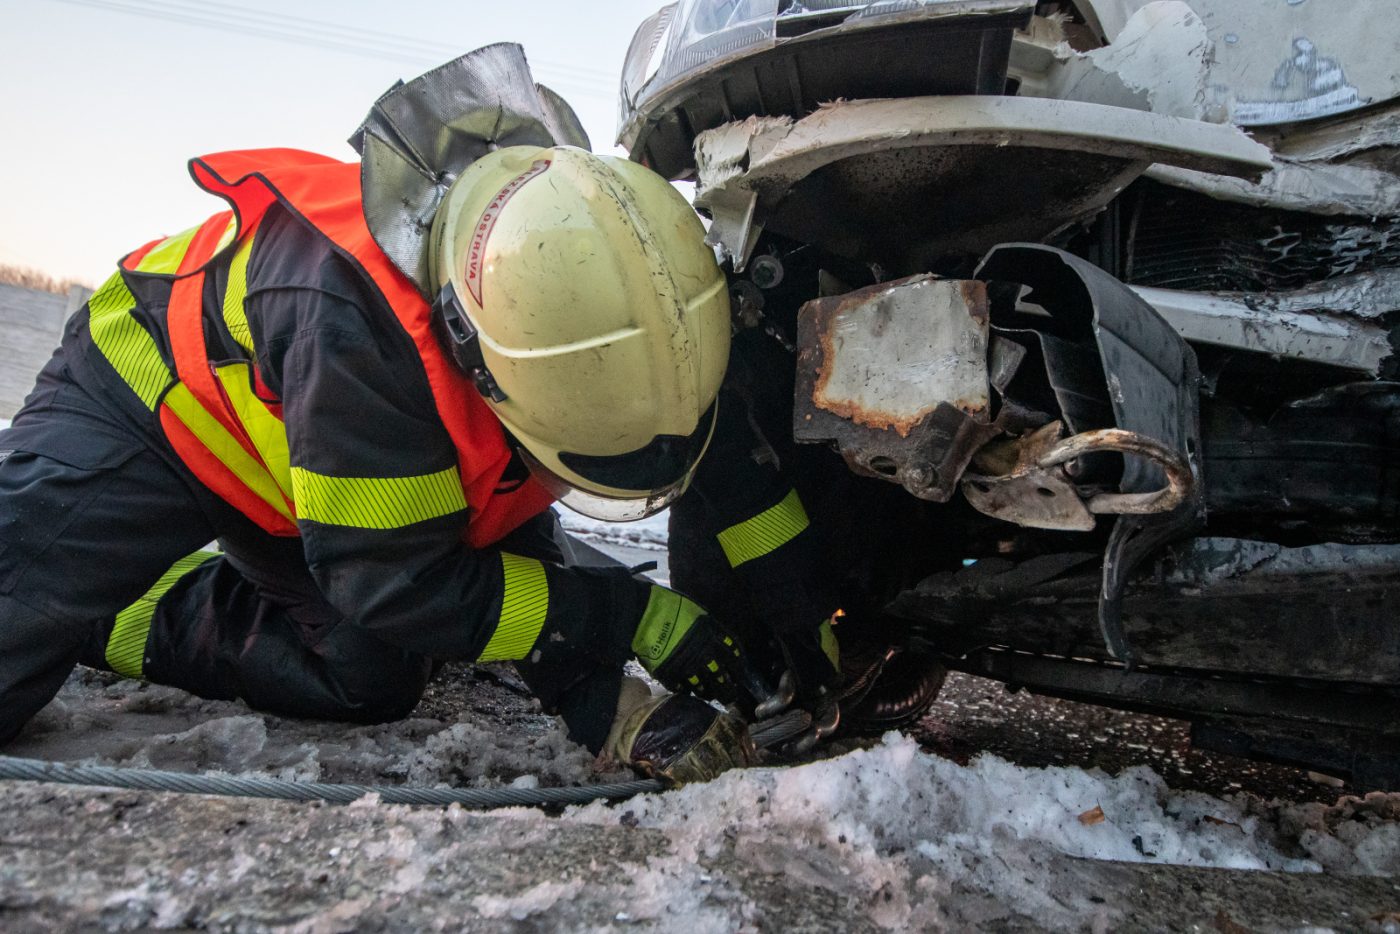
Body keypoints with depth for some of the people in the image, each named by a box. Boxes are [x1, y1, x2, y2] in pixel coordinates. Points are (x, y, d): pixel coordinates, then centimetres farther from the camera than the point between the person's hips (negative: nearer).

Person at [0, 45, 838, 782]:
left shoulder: (574, 298, -22)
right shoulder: (352, 322, -41)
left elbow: (512, 526, -13)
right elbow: (396, 582, -32)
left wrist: (607, 706, -20)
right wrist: (636, 617, -32)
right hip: (143, 408, -5)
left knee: (371, 683, -3)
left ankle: (126, 622, 15)